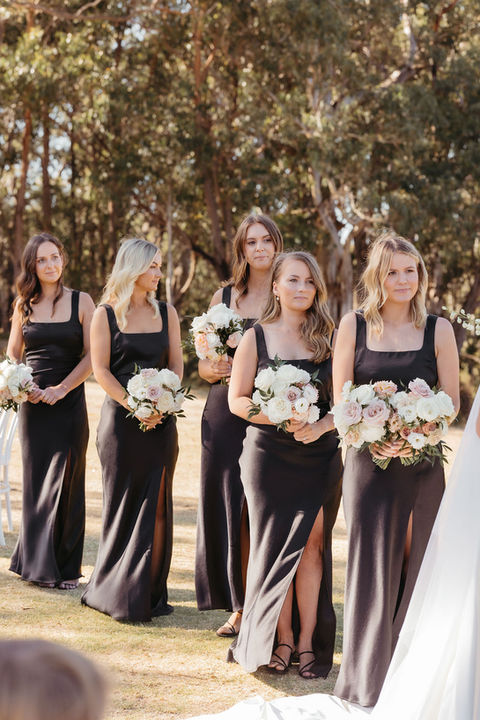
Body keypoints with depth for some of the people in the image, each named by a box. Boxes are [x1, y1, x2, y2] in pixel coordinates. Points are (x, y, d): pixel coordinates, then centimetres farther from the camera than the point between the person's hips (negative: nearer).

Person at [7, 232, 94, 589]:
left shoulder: (81, 302, 0)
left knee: (66, 481, -1)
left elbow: (92, 356, -4)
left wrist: (61, 389, -12)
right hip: (33, 401, 2)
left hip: (69, 402, -2)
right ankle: (36, 561, 15)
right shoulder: (24, 306, 8)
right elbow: (13, 356, 11)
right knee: (36, 479, 6)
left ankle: (66, 567, 7)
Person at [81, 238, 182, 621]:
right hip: (121, 419, -3)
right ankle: (118, 593, 9)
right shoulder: (106, 314, 1)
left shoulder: (166, 312, 11)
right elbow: (101, 368, -4)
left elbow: (176, 363, 9)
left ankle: (150, 594, 9)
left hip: (161, 420, 3)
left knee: (156, 504, 2)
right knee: (122, 503, 0)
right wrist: (134, 406, -15)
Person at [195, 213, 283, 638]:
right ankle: (238, 607, 13)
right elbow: (203, 363, 16)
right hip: (225, 413, 3)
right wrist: (213, 369, -6)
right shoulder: (224, 296, 13)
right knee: (228, 506, 3)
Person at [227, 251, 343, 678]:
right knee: (275, 544, 1)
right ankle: (281, 640, 12)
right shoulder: (256, 338, 4)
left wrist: (321, 426, -14)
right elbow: (237, 400, 2)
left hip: (320, 453, 1)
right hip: (269, 454, -1)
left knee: (311, 543, -5)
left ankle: (308, 642, 3)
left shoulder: (329, 339, 6)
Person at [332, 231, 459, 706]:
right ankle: (366, 681, 11)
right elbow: (341, 399, 2)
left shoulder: (438, 329, 3)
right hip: (368, 462, 0)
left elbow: (451, 402, 3)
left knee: (416, 567, 4)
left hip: (421, 463, 1)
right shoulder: (354, 326, 3)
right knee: (371, 565, 0)